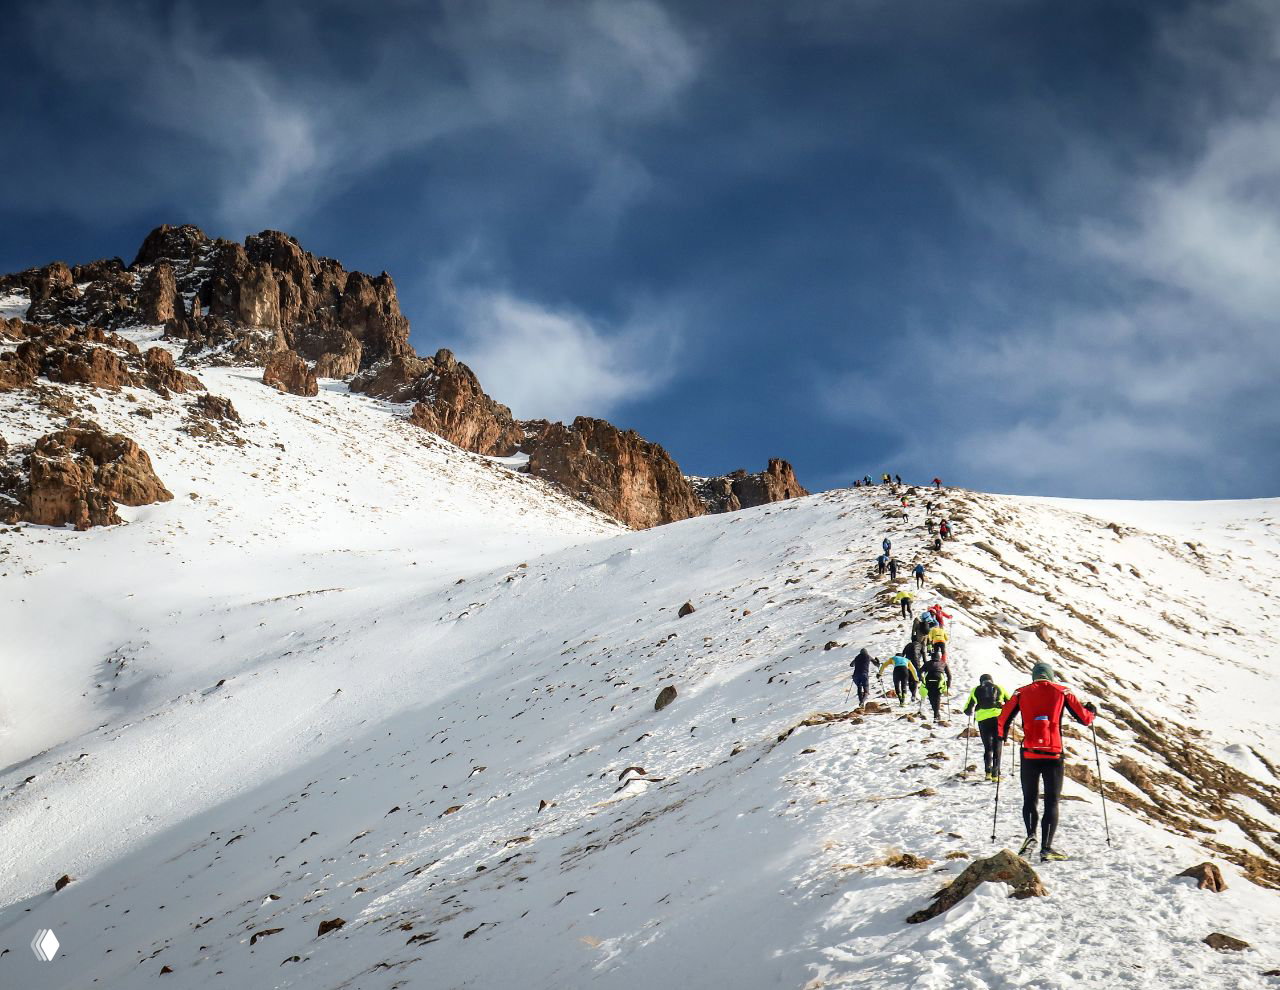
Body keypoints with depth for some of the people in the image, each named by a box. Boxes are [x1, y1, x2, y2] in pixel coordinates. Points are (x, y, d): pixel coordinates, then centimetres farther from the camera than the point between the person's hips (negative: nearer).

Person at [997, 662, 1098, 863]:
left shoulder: (1022, 693, 5)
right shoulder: (1061, 692, 3)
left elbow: (1002, 720, 5)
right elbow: (1084, 718, 4)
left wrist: (1002, 736, 26)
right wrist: (1092, 711, 27)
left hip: (1029, 754, 1)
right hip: (1054, 755, -1)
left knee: (1029, 798, 15)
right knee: (1051, 802, 5)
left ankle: (1031, 834, -9)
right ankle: (1046, 849, -2)